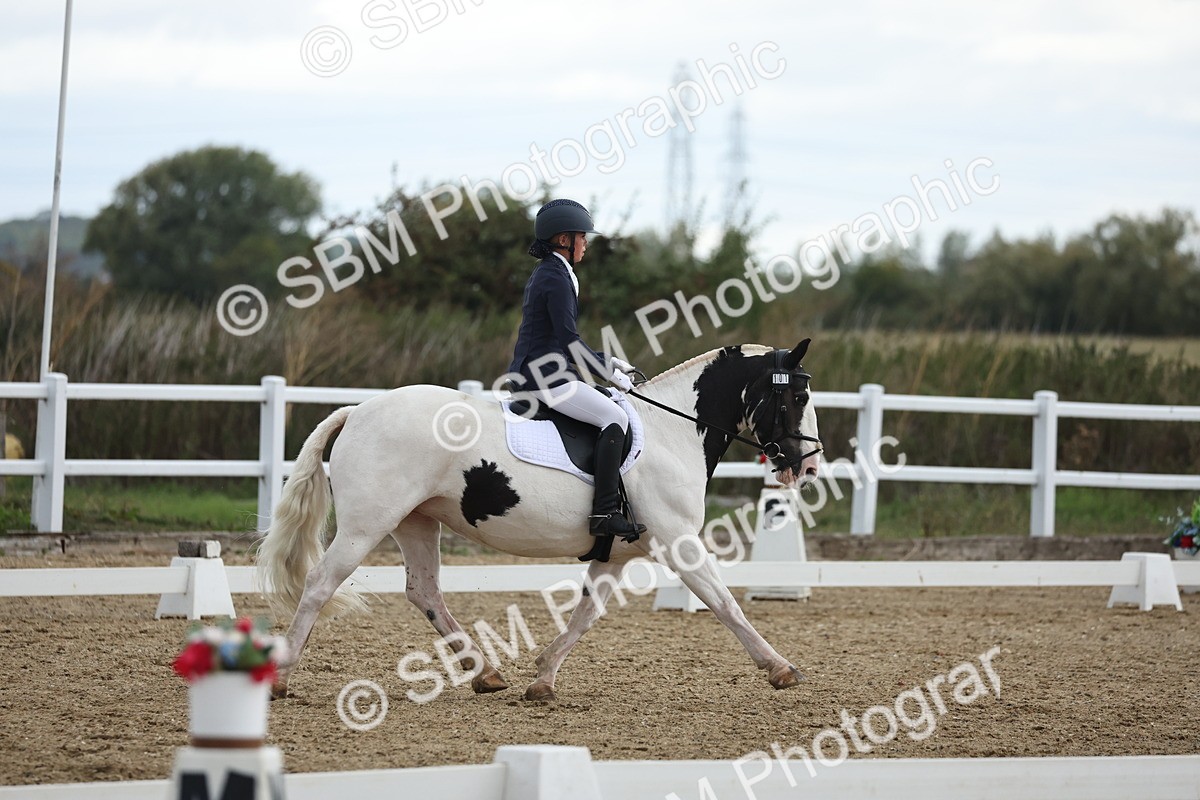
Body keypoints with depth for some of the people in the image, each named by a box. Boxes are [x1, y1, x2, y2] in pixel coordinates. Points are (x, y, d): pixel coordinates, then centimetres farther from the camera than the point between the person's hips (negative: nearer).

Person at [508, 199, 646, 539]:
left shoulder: (546, 274, 19)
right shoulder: (557, 278, -13)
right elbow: (570, 341, -19)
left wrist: (607, 361, 17)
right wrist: (610, 372, -11)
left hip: (532, 372, 11)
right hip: (545, 377, -11)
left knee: (612, 413, 21)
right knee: (615, 417, -16)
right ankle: (605, 512, -24)